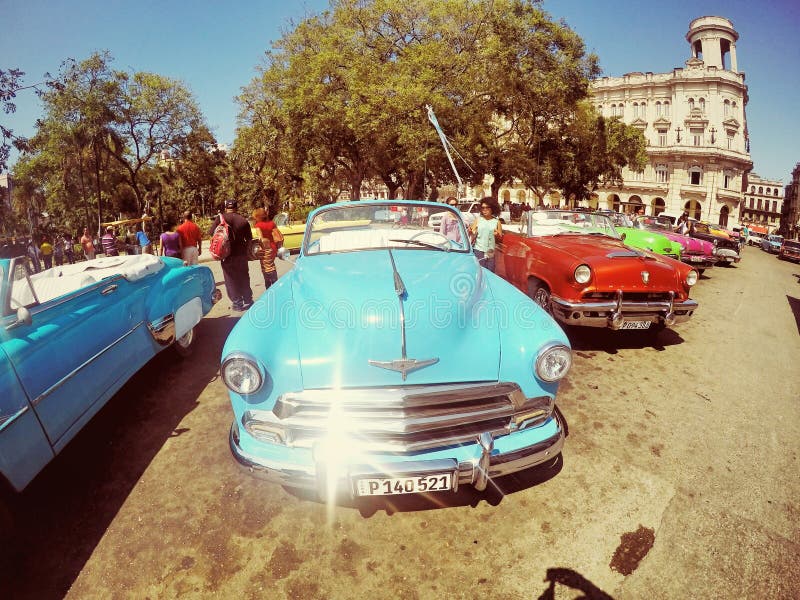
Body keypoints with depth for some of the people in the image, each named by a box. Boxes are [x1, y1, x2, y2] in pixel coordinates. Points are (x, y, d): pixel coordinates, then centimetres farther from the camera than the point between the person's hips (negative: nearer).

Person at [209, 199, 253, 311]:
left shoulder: (220, 218, -6)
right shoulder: (243, 220, -1)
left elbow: (211, 234, -9)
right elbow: (249, 239, 1)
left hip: (227, 255, -2)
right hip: (241, 254, 2)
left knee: (231, 279, 7)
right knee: (244, 278, 14)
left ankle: (237, 303, 8)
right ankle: (247, 301, 20)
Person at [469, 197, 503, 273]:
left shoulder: (496, 222, 7)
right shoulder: (478, 220, 5)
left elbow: (501, 237, 10)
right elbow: (472, 235, 1)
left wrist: (498, 235, -11)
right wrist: (470, 232, -20)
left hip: (491, 252, 1)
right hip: (479, 250, -1)